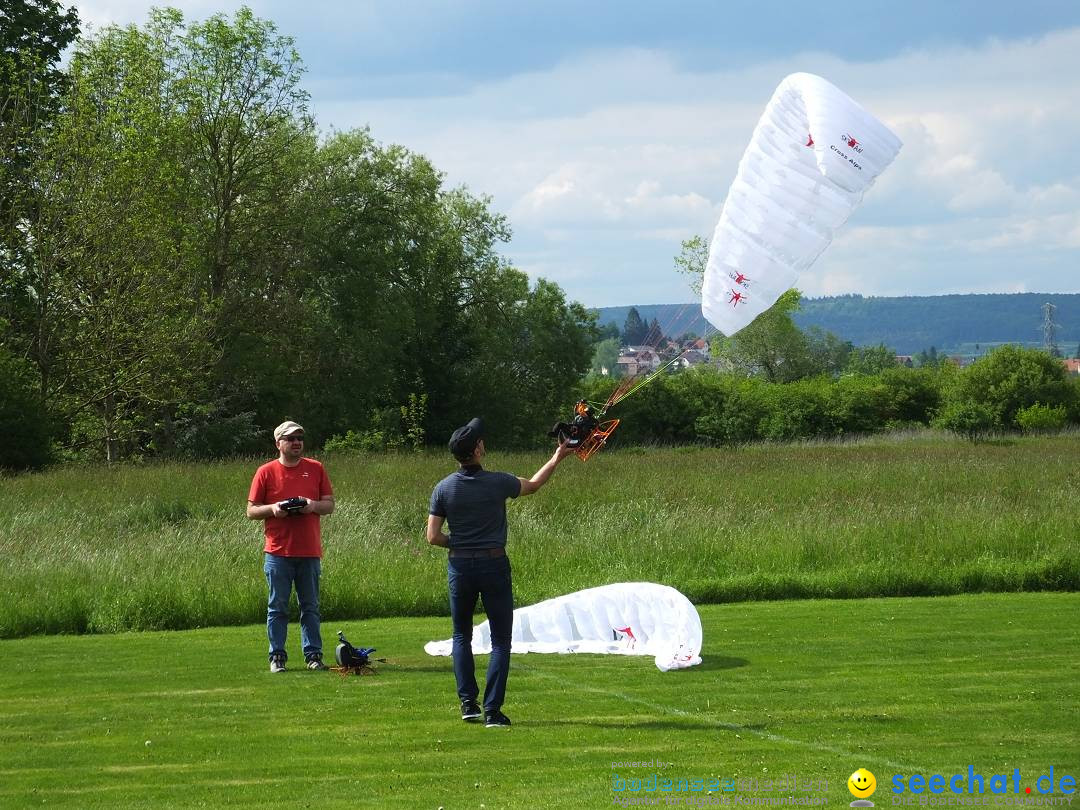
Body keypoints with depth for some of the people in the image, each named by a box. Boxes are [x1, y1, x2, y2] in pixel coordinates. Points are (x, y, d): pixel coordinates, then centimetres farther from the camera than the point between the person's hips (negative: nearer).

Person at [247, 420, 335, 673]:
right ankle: (277, 657, 5)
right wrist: (272, 509, -14)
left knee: (311, 607, 6)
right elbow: (251, 511, 5)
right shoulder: (266, 472, 3)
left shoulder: (316, 469, 9)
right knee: (277, 607, 1)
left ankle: (313, 655, 10)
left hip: (310, 552, 2)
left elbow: (330, 505, 11)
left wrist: (313, 505, -10)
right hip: (278, 552, -2)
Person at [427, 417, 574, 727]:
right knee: (500, 639, 3)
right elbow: (533, 484, 12)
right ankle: (492, 710, -5)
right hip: (494, 564, -2)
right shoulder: (497, 483, -8)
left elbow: (433, 537, -5)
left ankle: (468, 702, 8)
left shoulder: (444, 488, -4)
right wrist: (557, 458, 26)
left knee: (462, 635, 17)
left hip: (460, 566, 2)